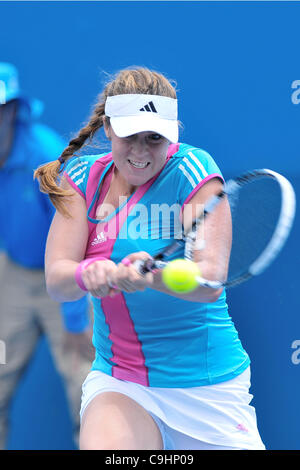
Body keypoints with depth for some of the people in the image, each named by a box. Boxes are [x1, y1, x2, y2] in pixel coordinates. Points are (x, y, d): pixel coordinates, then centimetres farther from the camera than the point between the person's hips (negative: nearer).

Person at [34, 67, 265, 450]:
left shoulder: (191, 169, -11)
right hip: (116, 380, 2)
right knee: (102, 444, -24)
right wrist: (87, 274, -32)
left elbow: (209, 283, -22)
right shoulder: (83, 177, 1)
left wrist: (153, 275, -42)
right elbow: (55, 279, -9)